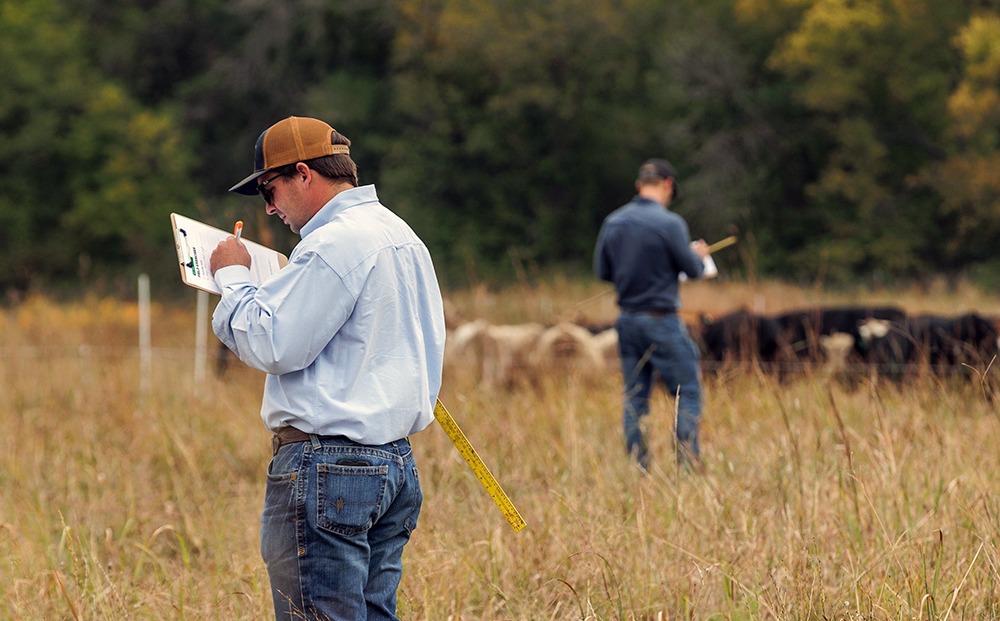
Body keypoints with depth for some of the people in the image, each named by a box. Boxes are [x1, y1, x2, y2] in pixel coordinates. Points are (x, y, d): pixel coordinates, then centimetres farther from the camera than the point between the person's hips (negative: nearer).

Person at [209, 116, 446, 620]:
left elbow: (273, 346, -16)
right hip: (395, 461, 10)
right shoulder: (403, 237, 17)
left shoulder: (334, 243, -13)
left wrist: (233, 277, -1)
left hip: (327, 463, -10)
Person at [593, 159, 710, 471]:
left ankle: (637, 465, 9)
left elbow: (602, 270, 10)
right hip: (661, 321, -6)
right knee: (688, 392, 2)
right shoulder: (670, 223, -14)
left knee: (634, 397, 10)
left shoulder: (613, 222, 4)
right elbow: (691, 269, -8)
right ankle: (688, 463, -2)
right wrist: (699, 255, 14)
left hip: (627, 319, 6)